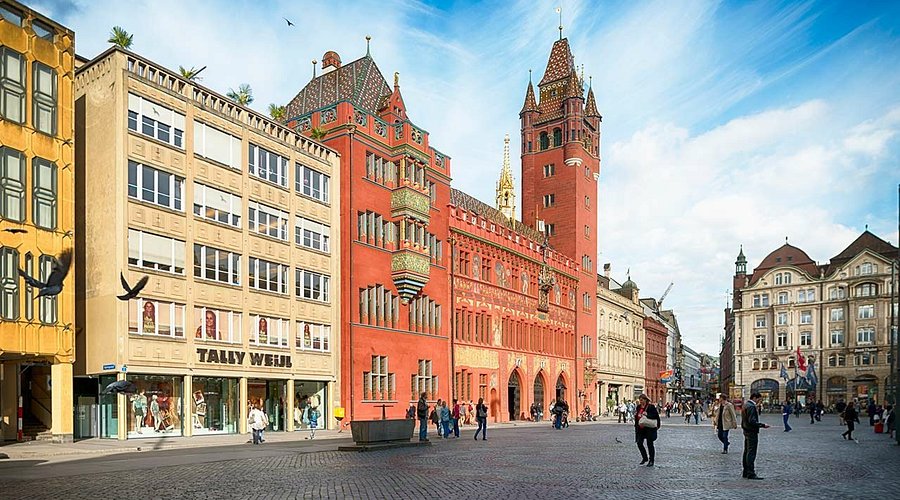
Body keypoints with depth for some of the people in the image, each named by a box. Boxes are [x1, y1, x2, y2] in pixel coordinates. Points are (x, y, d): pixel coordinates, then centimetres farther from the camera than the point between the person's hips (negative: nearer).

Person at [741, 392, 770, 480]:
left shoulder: (745, 405, 14)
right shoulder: (751, 406, -17)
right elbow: (752, 421, -23)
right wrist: (762, 425, -17)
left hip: (746, 431, 10)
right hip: (752, 433, -10)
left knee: (746, 452, 14)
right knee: (751, 453, -8)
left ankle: (746, 472, 20)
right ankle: (751, 474, -7)